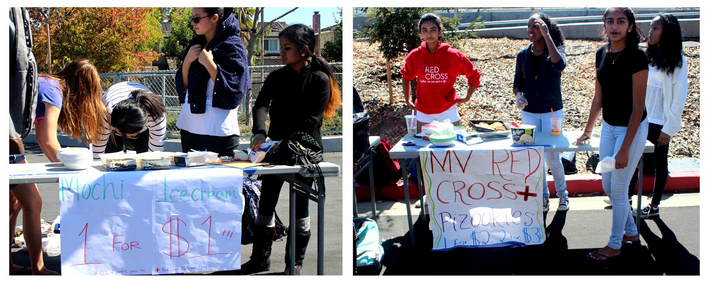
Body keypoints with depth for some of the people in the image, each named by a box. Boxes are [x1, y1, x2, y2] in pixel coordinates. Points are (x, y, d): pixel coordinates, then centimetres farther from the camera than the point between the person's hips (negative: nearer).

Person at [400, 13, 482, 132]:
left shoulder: (453, 55, -9)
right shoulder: (415, 56, -3)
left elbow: (474, 75, 2)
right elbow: (405, 76, 16)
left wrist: (467, 97, -3)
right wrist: (407, 100, 11)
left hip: (448, 109, -2)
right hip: (423, 111, 2)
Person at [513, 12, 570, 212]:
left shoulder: (555, 50, -7)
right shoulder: (523, 55, 2)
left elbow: (559, 65, -31)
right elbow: (518, 83, 10)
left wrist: (546, 35, -29)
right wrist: (518, 96, -13)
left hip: (552, 112, -3)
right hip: (529, 112, 3)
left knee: (552, 157, -1)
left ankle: (562, 194, 21)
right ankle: (543, 196, 21)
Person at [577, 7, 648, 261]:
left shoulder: (636, 56, -20)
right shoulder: (602, 54, 1)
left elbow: (638, 106, -19)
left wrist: (625, 149, -21)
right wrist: (588, 130, 18)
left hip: (632, 128, -7)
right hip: (608, 126, 7)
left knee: (618, 188, 1)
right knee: (608, 187, 15)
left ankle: (615, 245, 17)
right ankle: (631, 233, 35)